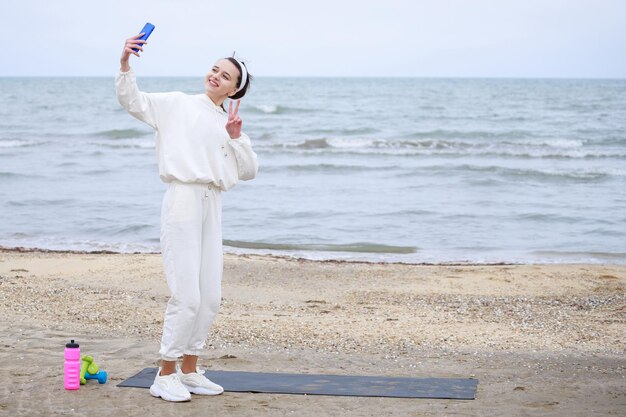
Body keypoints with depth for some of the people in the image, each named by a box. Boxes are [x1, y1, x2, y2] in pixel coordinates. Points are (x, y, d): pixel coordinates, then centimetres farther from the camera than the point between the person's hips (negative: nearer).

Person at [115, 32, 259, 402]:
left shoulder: (229, 124, 19)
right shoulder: (178, 104, 6)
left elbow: (249, 171, 14)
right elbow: (132, 101, -5)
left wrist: (236, 139, 0)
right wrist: (126, 64, -19)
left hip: (213, 206, 6)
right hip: (183, 199, -6)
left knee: (210, 297, 8)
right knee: (186, 296, -11)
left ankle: (189, 370, 22)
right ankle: (165, 375, 0)